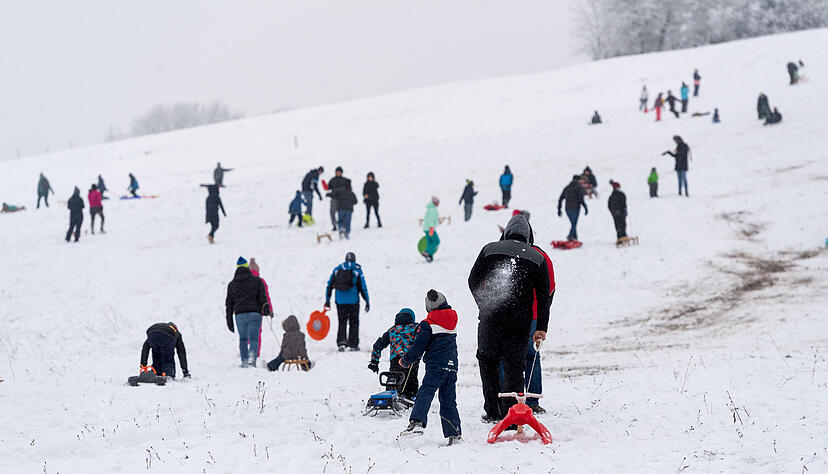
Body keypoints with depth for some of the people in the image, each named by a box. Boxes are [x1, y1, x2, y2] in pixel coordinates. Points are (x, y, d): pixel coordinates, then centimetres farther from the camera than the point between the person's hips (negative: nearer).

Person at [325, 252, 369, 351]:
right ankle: (353, 344, 9)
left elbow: (329, 285, 6)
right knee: (354, 323, 10)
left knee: (342, 323, 9)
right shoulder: (357, 269, -2)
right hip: (353, 301, -2)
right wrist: (367, 301, 1)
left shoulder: (337, 269, 6)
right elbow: (363, 287, -4)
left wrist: (327, 300, 12)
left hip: (340, 301, 2)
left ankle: (341, 342, -8)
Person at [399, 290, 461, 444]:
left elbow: (419, 345, -5)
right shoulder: (452, 319, 15)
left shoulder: (428, 324, -4)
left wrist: (406, 360, 9)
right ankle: (454, 433, 7)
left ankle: (417, 421, -36)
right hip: (452, 365, 6)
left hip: (436, 365, -6)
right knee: (448, 400, 10)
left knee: (425, 393, -16)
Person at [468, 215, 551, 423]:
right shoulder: (538, 258, 6)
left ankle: (492, 411, 9)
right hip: (520, 321, 0)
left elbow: (473, 280, 7)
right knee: (514, 365, 7)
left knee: (488, 361, 14)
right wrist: (541, 327, 5)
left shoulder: (490, 249, 5)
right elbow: (544, 295, 3)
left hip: (491, 318, 0)